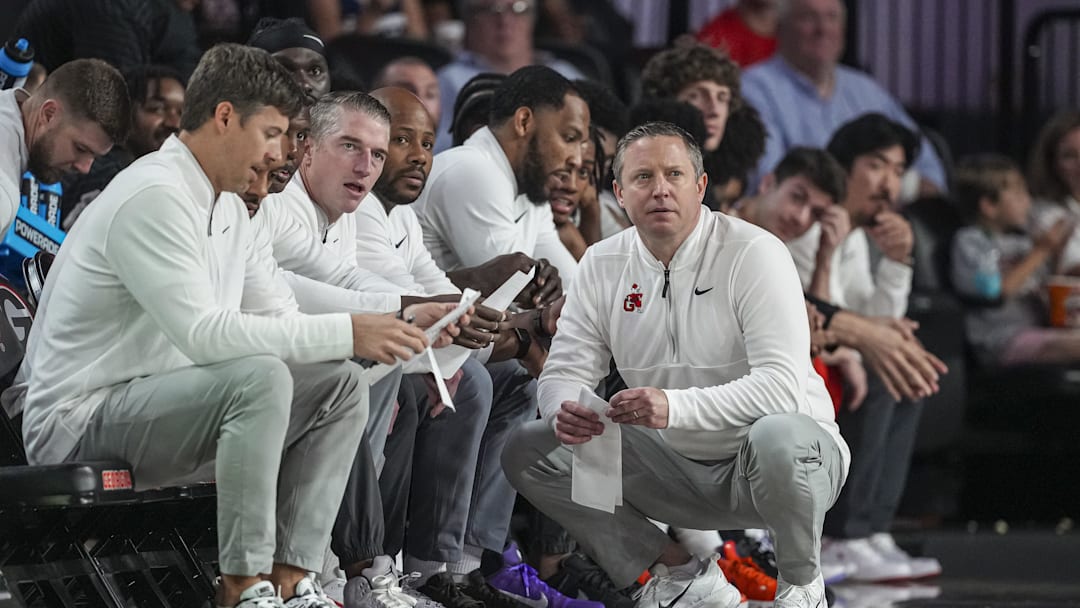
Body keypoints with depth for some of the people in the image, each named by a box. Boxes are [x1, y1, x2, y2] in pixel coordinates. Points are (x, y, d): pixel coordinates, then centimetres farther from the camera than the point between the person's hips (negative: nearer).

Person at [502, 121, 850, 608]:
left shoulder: (754, 254, -17)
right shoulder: (602, 265, 1)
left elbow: (782, 385, -28)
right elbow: (566, 370, 1)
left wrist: (676, 406, -44)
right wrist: (565, 412, -26)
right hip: (677, 468, 6)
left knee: (777, 439, -42)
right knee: (529, 452, -8)